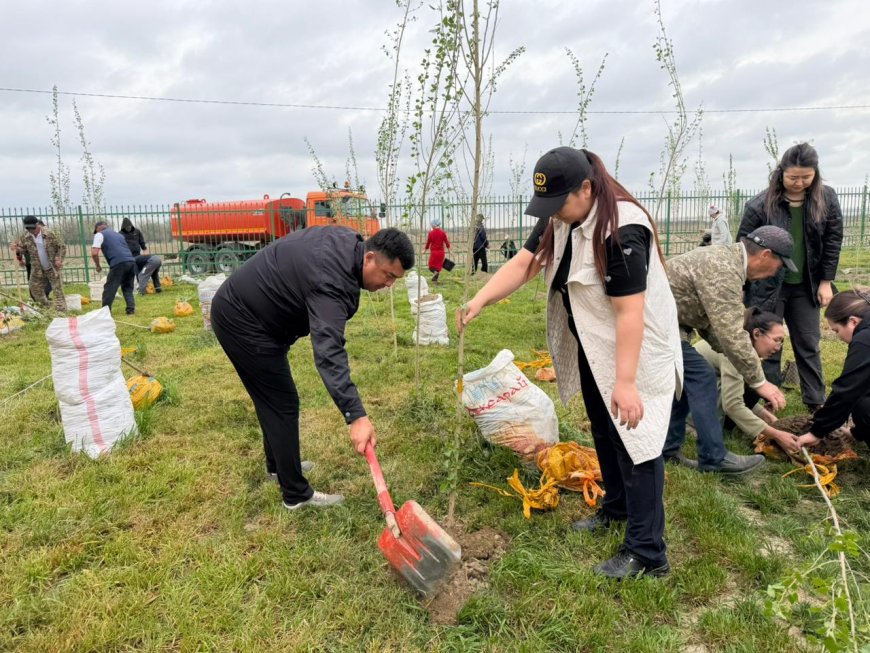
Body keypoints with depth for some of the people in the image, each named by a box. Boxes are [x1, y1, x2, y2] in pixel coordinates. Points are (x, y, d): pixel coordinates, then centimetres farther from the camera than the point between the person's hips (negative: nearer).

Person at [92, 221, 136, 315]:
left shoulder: (100, 234, 12)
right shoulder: (118, 234, 32)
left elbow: (94, 253, 0)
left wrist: (98, 266, 14)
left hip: (119, 263, -6)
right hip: (131, 261, 6)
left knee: (109, 289, 3)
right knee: (128, 288, 19)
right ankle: (131, 309, 11)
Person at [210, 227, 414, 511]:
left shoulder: (349, 241, -3)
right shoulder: (332, 281, -33)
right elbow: (329, 352, -44)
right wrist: (356, 416, -52)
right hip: (242, 323, -10)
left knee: (271, 397, 22)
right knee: (283, 403, -4)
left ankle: (278, 464, 40)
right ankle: (296, 494, 7)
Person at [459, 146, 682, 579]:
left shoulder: (622, 231, -29)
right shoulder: (559, 218, -2)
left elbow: (630, 311, -31)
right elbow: (524, 263, -5)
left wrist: (625, 381, -30)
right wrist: (479, 301, -19)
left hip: (635, 351, -9)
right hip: (592, 346, 9)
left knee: (633, 439, -5)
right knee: (603, 430, 20)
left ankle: (647, 553, 6)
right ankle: (616, 507, 41)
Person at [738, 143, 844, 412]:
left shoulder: (826, 198, -4)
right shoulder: (760, 204, -15)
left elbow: (833, 241, 3)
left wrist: (826, 281, 0)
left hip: (806, 286, 3)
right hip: (768, 287, -3)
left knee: (809, 345, 13)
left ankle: (817, 403, 26)